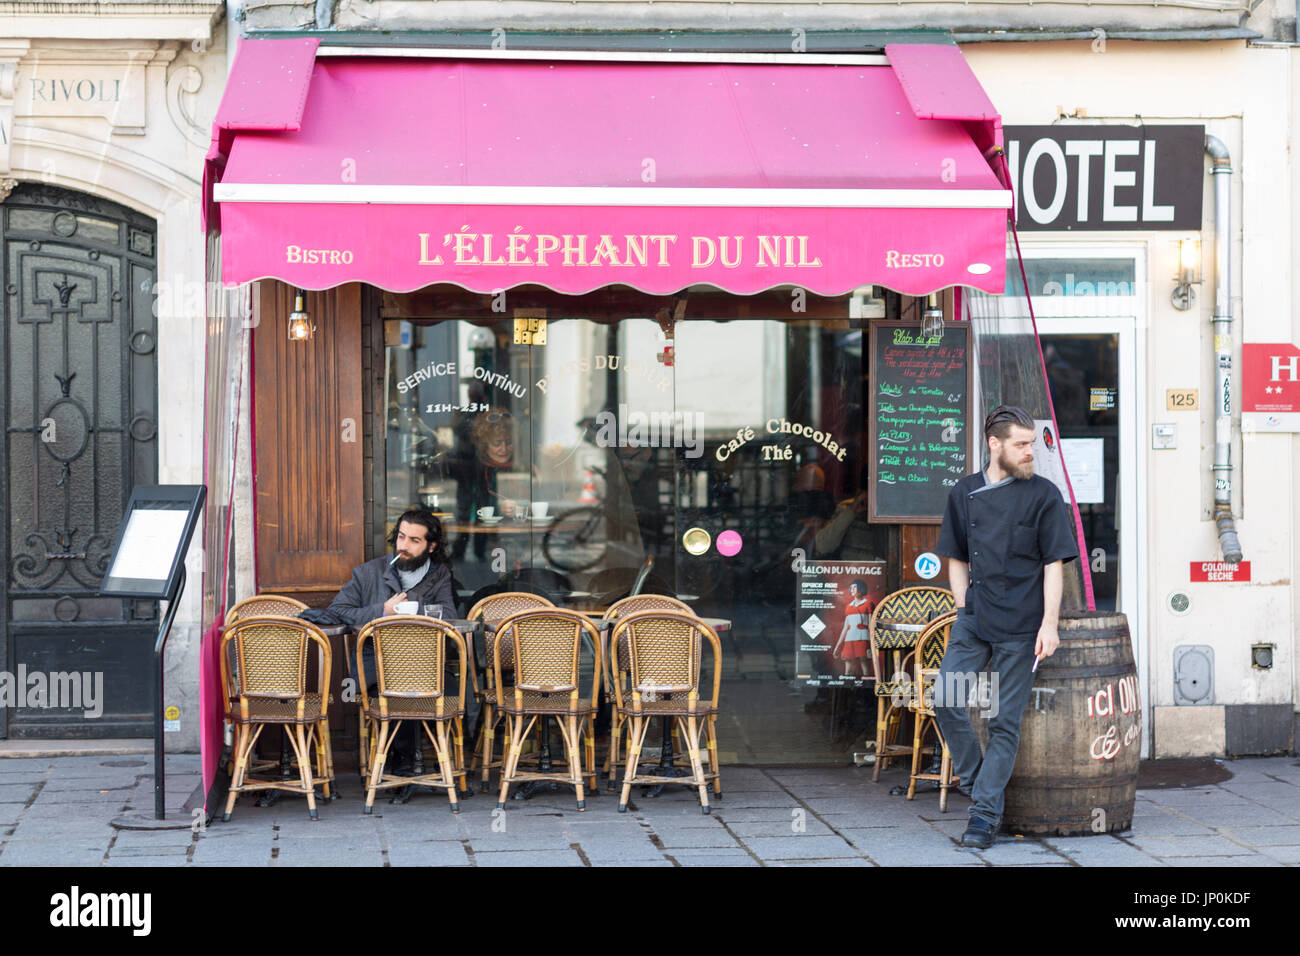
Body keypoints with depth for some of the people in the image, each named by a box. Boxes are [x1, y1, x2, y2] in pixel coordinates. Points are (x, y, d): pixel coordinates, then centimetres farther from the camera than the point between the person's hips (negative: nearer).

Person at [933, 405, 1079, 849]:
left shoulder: (1043, 495, -1)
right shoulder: (964, 493, 9)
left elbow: (1054, 563, -3)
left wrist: (1049, 624, -10)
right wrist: (963, 607, 6)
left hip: (1020, 627, -3)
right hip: (973, 621, 3)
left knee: (1005, 721, -1)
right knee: (945, 700, -10)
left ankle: (985, 811, 6)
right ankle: (975, 781, 10)